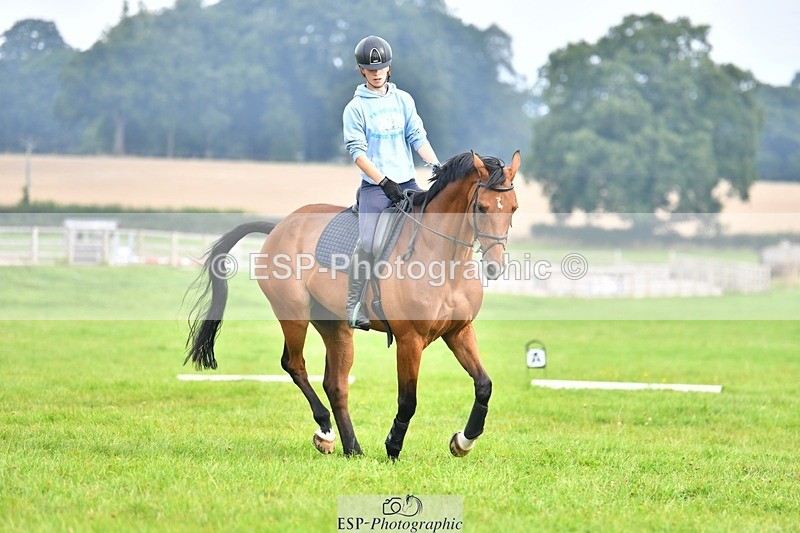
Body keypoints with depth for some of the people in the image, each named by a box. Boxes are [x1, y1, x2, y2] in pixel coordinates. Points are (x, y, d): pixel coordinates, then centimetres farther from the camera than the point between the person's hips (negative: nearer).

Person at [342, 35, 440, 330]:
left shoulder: (403, 100, 13)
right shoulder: (355, 107, 0)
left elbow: (417, 136, 8)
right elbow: (357, 151, -7)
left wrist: (436, 165, -9)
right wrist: (384, 181, -17)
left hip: (407, 183, 4)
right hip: (374, 187, -4)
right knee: (367, 244, -21)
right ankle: (355, 309, -14)